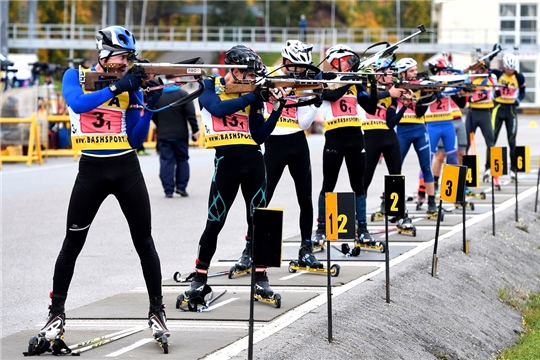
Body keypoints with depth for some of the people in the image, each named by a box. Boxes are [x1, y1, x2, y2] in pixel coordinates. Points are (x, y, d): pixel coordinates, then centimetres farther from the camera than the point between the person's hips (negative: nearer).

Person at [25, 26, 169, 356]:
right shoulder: (75, 77, -1)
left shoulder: (131, 86, 4)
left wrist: (149, 108, -12)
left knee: (144, 241, 2)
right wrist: (116, 88, -27)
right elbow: (78, 104, -24)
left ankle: (157, 311, 11)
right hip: (91, 169, -2)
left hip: (127, 169, 2)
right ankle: (57, 315, 8)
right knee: (72, 244, 0)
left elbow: (135, 140, 2)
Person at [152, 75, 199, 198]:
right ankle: (181, 187, 7)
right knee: (182, 160, 13)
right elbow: (191, 114, -12)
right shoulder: (182, 94, -8)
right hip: (180, 134, -2)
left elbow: (153, 115, 6)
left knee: (166, 161, 3)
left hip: (163, 134, 2)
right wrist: (195, 130, -5)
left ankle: (168, 190, -2)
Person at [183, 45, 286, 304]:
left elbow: (259, 136, 5)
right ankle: (199, 279, 7)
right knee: (214, 223, -3)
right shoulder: (210, 87, 3)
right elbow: (218, 109, -19)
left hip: (253, 160, 4)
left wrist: (277, 108, -7)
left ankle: (261, 278, 14)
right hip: (226, 160, -4)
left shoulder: (252, 96, 12)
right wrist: (253, 96, -18)